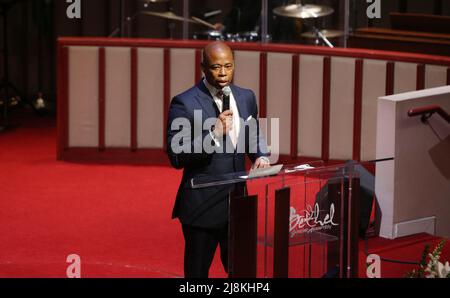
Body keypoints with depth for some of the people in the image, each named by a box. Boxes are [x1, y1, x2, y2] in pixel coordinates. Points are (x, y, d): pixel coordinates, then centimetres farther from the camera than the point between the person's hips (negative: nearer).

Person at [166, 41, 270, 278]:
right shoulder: (184, 103, -11)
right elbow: (176, 156, -16)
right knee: (197, 271, 7)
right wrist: (214, 133, -26)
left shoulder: (246, 97, 7)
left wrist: (260, 156, -2)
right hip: (202, 205, -5)